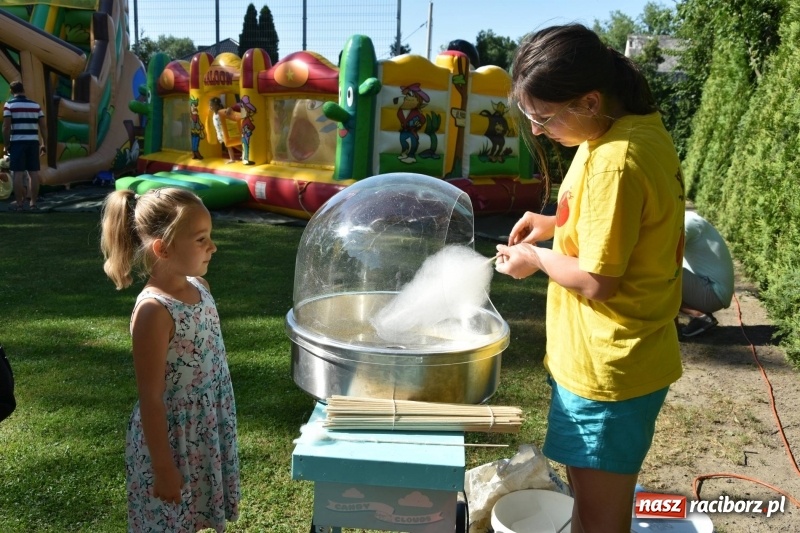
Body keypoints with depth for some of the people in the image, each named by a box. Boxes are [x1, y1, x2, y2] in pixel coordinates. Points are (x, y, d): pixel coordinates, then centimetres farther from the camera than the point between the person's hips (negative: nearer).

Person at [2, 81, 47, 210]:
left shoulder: (9, 105, -2)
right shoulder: (35, 105, 7)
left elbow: (6, 127, -7)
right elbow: (43, 126, 5)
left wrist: (6, 144, 0)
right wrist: (44, 143, 10)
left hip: (17, 142, -3)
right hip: (33, 142, 3)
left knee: (18, 173, 0)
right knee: (34, 172, 5)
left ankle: (19, 203, 2)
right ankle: (33, 202, 7)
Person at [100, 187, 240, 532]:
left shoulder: (199, 287, -1)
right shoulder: (154, 310, -25)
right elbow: (150, 399, -21)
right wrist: (163, 468, -17)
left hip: (206, 436, 7)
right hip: (170, 441, -7)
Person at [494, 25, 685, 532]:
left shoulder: (614, 161, -27)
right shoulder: (642, 127, 3)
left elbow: (596, 281, -24)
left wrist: (536, 258, -7)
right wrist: (556, 224, 6)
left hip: (607, 367, -9)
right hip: (620, 356, 9)